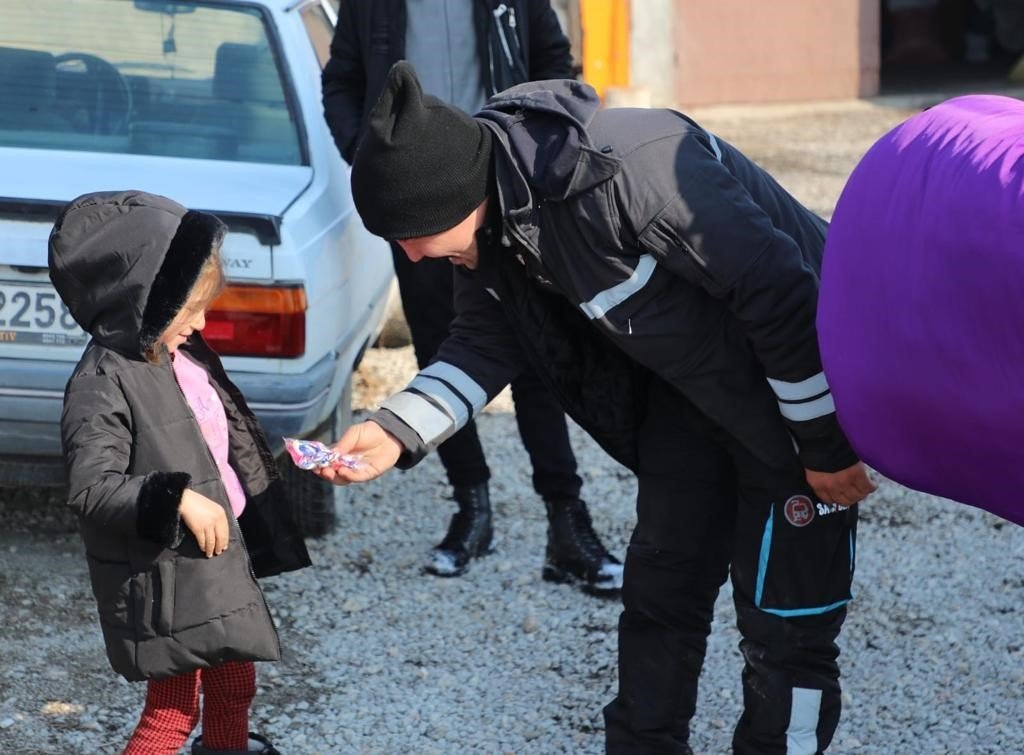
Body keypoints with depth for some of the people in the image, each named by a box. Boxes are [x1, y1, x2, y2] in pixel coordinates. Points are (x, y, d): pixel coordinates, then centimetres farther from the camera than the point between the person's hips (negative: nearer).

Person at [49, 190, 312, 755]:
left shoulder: (182, 352, 4)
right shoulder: (103, 386, -23)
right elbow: (90, 488, -29)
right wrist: (177, 500, -34)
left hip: (221, 549, 9)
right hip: (164, 576, -9)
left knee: (234, 682, 24)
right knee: (173, 708, -1)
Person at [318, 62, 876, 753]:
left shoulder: (623, 173, -36)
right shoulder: (492, 212, -10)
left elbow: (779, 291, -30)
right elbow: (487, 340, 2)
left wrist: (827, 446, -20)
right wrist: (396, 432, -15)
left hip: (795, 387, -8)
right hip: (689, 386, 8)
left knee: (784, 619, -3)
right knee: (658, 595, 13)